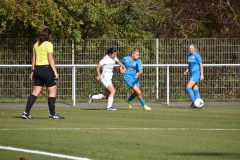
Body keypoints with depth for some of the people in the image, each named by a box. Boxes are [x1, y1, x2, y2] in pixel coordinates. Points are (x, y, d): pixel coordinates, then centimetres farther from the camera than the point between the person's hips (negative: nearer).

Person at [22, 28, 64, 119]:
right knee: (52, 91, 2)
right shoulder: (48, 44, -8)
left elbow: (34, 59, 15)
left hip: (37, 69, 7)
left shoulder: (36, 45, 12)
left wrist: (33, 71, 19)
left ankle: (26, 112, 0)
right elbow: (50, 59, -13)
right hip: (46, 68, -7)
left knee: (36, 91, 7)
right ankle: (52, 114, 3)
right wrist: (55, 72, -12)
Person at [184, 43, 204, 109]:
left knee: (188, 88, -15)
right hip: (192, 74, 9)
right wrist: (187, 71, 9)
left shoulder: (197, 55, -12)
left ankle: (194, 102, -10)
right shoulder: (189, 56, 13)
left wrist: (202, 74, -17)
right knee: (195, 90, 6)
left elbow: (201, 65, -12)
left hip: (196, 74, -9)